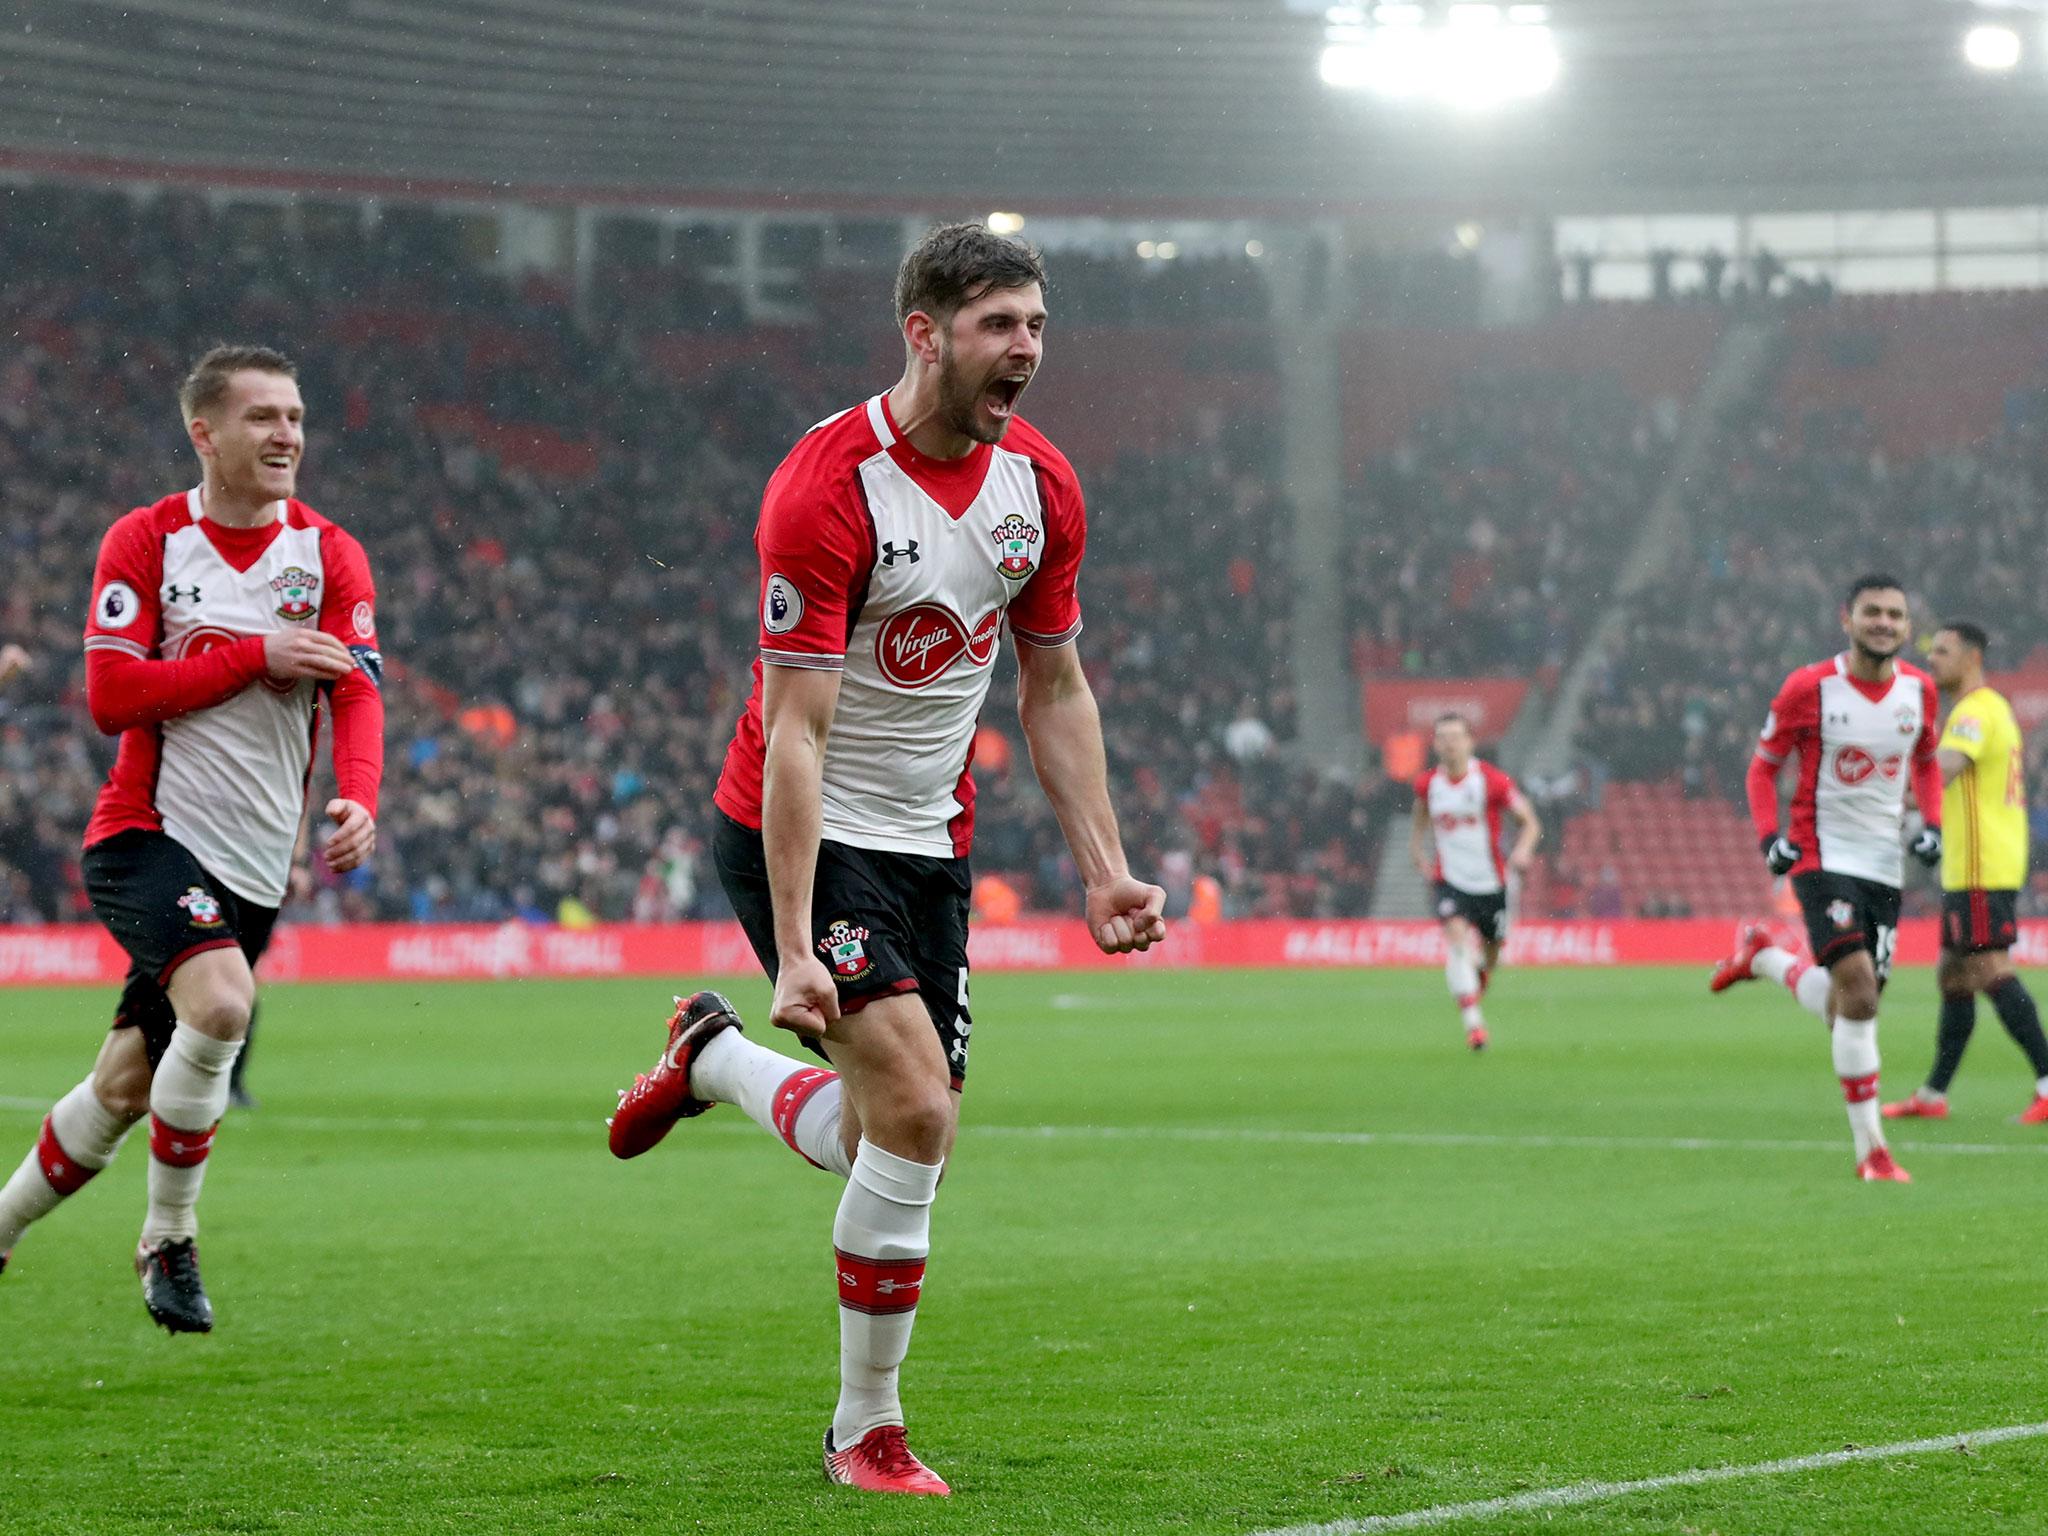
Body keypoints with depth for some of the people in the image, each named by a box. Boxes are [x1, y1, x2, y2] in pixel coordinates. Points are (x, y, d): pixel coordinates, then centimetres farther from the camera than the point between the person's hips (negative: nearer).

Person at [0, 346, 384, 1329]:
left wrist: (358, 798, -25)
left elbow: (357, 694, -5)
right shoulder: (143, 540, -3)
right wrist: (254, 656, -16)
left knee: (126, 1085, 7)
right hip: (146, 832, -4)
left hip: (252, 862, 4)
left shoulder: (329, 555, 4)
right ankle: (169, 1240, -11)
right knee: (220, 1000, -29)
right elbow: (111, 695, -11)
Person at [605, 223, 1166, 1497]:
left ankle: (712, 1057, 38)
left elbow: (1055, 689, 12)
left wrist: (1104, 868, 4)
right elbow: (795, 733, -23)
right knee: (917, 1111, -19)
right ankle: (868, 1430, -3)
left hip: (931, 842, 7)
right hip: (803, 834, -7)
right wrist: (794, 947, -27)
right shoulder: (828, 488, -22)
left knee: (894, 1145, 6)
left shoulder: (1041, 484, 0)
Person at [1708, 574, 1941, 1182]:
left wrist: (1932, 825, 3)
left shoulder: (1919, 690, 2)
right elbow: (1763, 767, 2)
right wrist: (1769, 836, -12)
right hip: (1823, 856, -5)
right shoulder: (1809, 688, -10)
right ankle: (1871, 1149, -11)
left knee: (1846, 1009, 6)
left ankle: (1762, 956, 35)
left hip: (1885, 866, 5)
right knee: (1858, 992, -19)